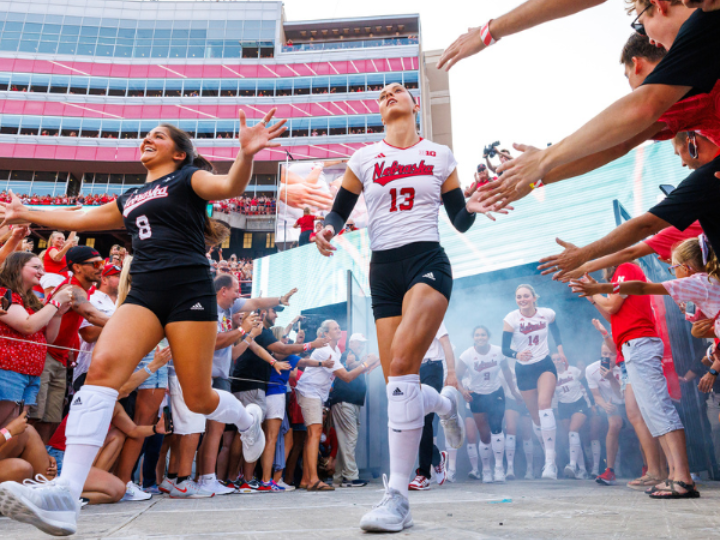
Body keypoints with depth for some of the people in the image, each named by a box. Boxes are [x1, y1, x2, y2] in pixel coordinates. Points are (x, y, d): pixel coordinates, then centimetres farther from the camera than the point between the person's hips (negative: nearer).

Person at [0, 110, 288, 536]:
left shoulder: (188, 178, 9)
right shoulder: (131, 199, 27)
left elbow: (230, 187, -12)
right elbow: (81, 219, 40)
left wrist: (246, 155, -32)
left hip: (189, 289, -5)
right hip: (144, 293, 5)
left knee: (198, 398, -3)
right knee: (103, 365, -22)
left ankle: (248, 420, 31)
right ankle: (65, 494, -28)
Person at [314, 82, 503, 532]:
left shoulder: (440, 155, 12)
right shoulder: (364, 158, 15)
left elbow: (460, 221, 14)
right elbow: (340, 210, 15)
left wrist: (473, 208, -9)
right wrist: (328, 228, -7)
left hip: (427, 260, -3)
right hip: (383, 269, 3)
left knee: (402, 361, -25)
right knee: (397, 383, -3)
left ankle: (397, 496, -18)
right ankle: (445, 402, 34)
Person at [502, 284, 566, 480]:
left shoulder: (547, 314, -5)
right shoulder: (511, 319, -11)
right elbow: (505, 348, -15)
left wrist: (560, 348, 9)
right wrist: (517, 354, -35)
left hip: (545, 365, 0)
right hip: (523, 370, 1)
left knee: (544, 404, -23)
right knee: (535, 415, 6)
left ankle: (550, 462, -22)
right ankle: (549, 452, 29)